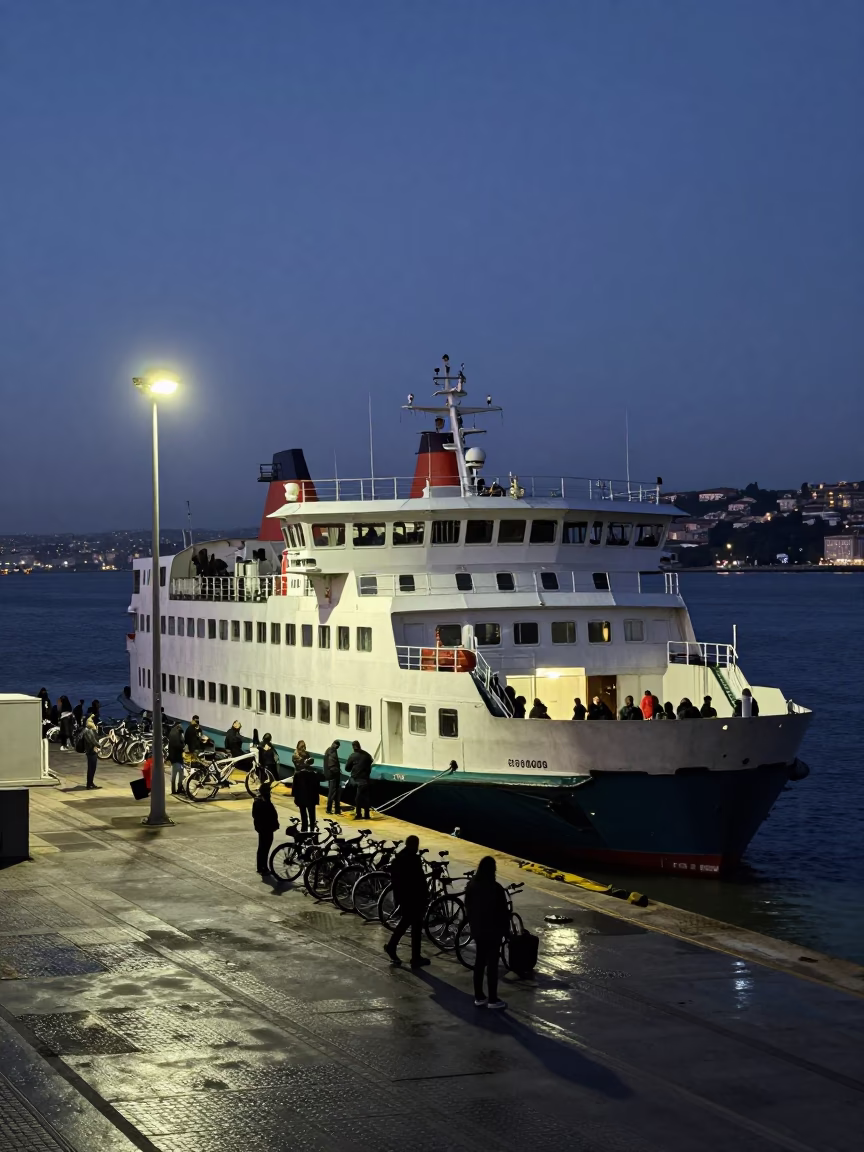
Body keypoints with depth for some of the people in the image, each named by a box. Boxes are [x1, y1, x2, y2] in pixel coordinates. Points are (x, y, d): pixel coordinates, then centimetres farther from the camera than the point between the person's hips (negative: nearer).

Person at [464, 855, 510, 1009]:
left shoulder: (471, 886, -1)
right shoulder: (495, 888, -21)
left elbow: (468, 908, 9)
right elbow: (503, 911, -14)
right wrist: (505, 929, -1)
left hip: (477, 930, 6)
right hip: (493, 930, -6)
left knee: (479, 961, 14)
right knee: (492, 964, 1)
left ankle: (479, 997, 19)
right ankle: (492, 1000, 6)